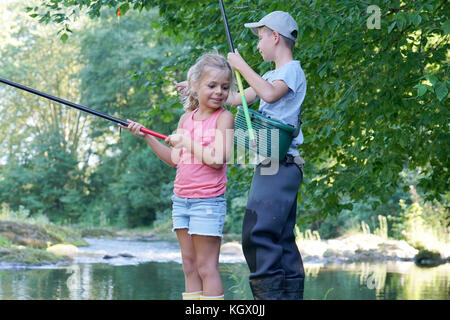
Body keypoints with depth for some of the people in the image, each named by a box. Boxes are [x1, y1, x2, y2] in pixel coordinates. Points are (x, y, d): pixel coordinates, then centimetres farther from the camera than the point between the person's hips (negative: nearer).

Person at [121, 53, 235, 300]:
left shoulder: (224, 117, -7)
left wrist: (186, 142, -12)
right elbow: (174, 159, 19)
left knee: (206, 266, -6)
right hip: (181, 198, 7)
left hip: (207, 200, -7)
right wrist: (145, 136, 14)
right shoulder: (186, 118, 11)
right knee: (189, 265, 9)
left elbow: (217, 159, -19)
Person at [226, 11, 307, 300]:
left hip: (281, 165, -10)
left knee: (257, 233, -17)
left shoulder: (292, 70, -5)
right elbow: (236, 99, 29)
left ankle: (270, 292, -19)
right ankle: (292, 294, 10)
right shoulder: (272, 76, 22)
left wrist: (241, 65, -14)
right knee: (282, 240, 8)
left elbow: (270, 94, -25)